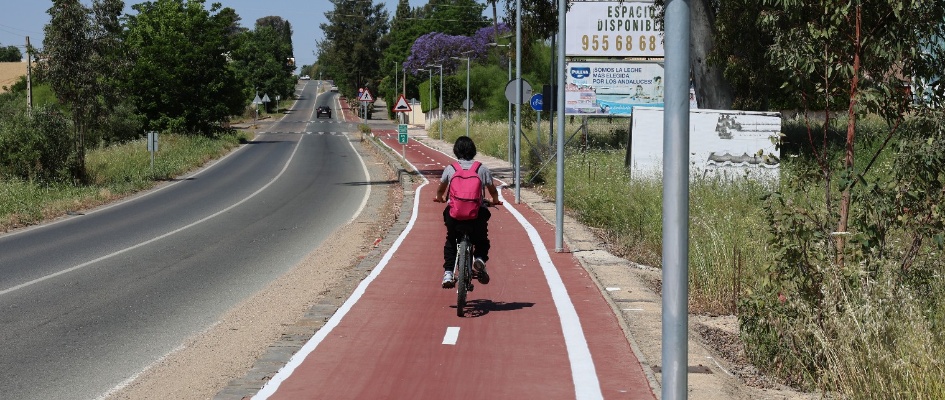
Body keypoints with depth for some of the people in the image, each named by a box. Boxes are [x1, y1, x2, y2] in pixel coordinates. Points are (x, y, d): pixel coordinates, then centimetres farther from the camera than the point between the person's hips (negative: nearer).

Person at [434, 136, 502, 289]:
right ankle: (480, 258, -9)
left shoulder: (450, 168, 12)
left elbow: (440, 190, 26)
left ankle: (448, 273, 12)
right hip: (477, 211, 0)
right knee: (481, 240, 22)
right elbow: (493, 191, 18)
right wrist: (495, 201, 40)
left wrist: (440, 199, 49)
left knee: (450, 241, 24)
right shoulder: (482, 169, 11)